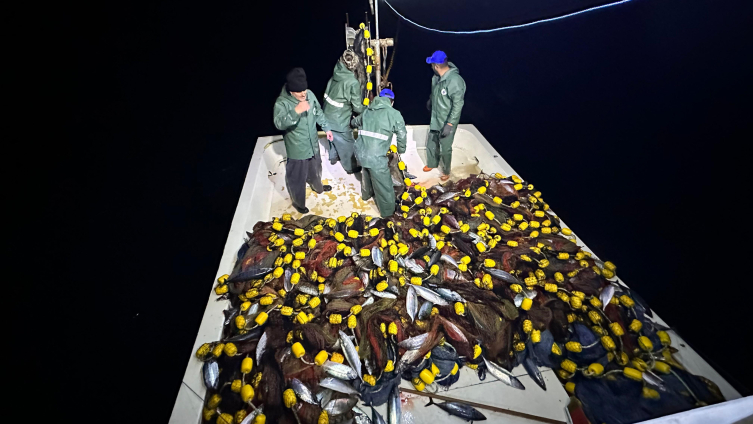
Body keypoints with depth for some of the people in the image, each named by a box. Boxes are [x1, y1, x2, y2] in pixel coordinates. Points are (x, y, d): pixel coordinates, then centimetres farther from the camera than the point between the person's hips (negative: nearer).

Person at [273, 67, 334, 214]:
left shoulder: (309, 94, -7)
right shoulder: (281, 103, -24)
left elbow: (318, 112, 9)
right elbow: (279, 124, -39)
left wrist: (326, 128, 15)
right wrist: (295, 111, -52)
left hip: (313, 144, 6)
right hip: (297, 150, -6)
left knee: (315, 169, 30)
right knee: (297, 178, 10)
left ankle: (318, 187, 60)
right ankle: (298, 203, 35)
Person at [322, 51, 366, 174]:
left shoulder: (335, 75, -2)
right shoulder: (353, 83, -23)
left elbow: (328, 95, 5)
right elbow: (357, 107, -17)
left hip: (327, 116, 7)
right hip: (339, 121, -7)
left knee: (334, 138, 30)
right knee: (347, 144, 13)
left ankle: (333, 157, 52)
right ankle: (351, 167, 31)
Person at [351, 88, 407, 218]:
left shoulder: (367, 111, 14)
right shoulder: (394, 114, -4)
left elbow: (354, 122, 32)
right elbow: (402, 135, -3)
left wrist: (354, 121, 58)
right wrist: (401, 150, 17)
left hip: (361, 153, 7)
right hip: (376, 157, -6)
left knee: (366, 174, 34)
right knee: (384, 185, 11)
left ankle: (366, 194, 60)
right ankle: (388, 211, 28)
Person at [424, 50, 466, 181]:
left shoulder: (455, 81, -29)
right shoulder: (437, 76, -4)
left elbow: (458, 104, -28)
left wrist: (449, 124, -29)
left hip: (447, 122, -8)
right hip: (435, 119, 8)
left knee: (445, 148, 6)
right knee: (431, 143, 21)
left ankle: (446, 172, 30)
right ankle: (431, 164, 47)